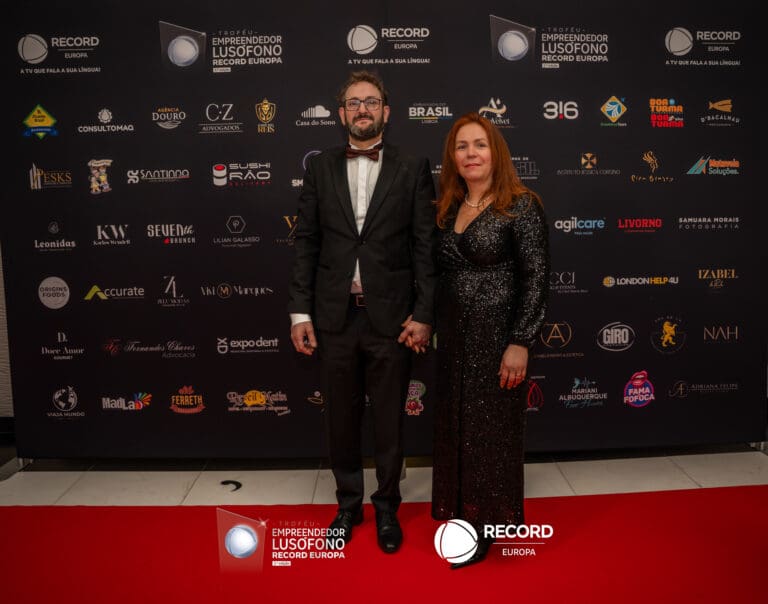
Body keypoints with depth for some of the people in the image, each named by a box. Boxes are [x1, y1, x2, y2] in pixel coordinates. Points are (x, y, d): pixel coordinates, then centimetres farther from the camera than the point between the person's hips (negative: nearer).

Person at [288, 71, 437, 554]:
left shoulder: (413, 170, 2)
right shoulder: (320, 169, 7)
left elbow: (426, 246, -2)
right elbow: (306, 243, 4)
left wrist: (424, 314, -8)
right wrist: (300, 312, -1)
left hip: (391, 317, -1)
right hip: (334, 317, 2)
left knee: (390, 420, 11)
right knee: (342, 419, 14)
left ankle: (387, 506, 32)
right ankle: (349, 504, 35)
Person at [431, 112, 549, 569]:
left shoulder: (521, 206, -10)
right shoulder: (449, 209, 9)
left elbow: (537, 277, -14)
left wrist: (520, 343, -19)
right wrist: (433, 326, 9)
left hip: (496, 335, -6)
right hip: (453, 337, 7)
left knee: (491, 426, 7)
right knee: (456, 424, 16)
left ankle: (486, 523, 26)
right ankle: (462, 510, 35)